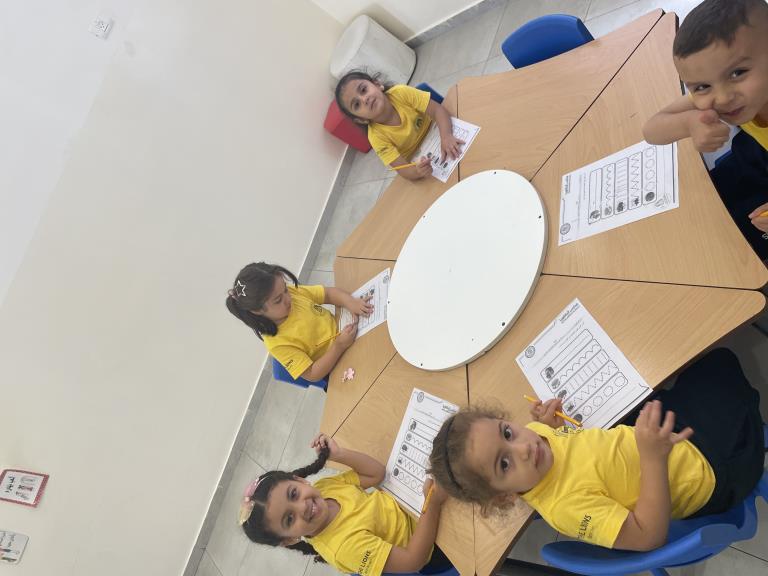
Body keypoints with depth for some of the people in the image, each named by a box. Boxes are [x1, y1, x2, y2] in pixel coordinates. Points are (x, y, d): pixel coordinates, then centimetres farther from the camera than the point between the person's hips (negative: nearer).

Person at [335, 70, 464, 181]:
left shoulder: (400, 93, -25)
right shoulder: (377, 137, -28)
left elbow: (438, 109, -26)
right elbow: (404, 170, -30)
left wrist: (446, 137, -45)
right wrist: (417, 171, -53)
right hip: (418, 161, -4)